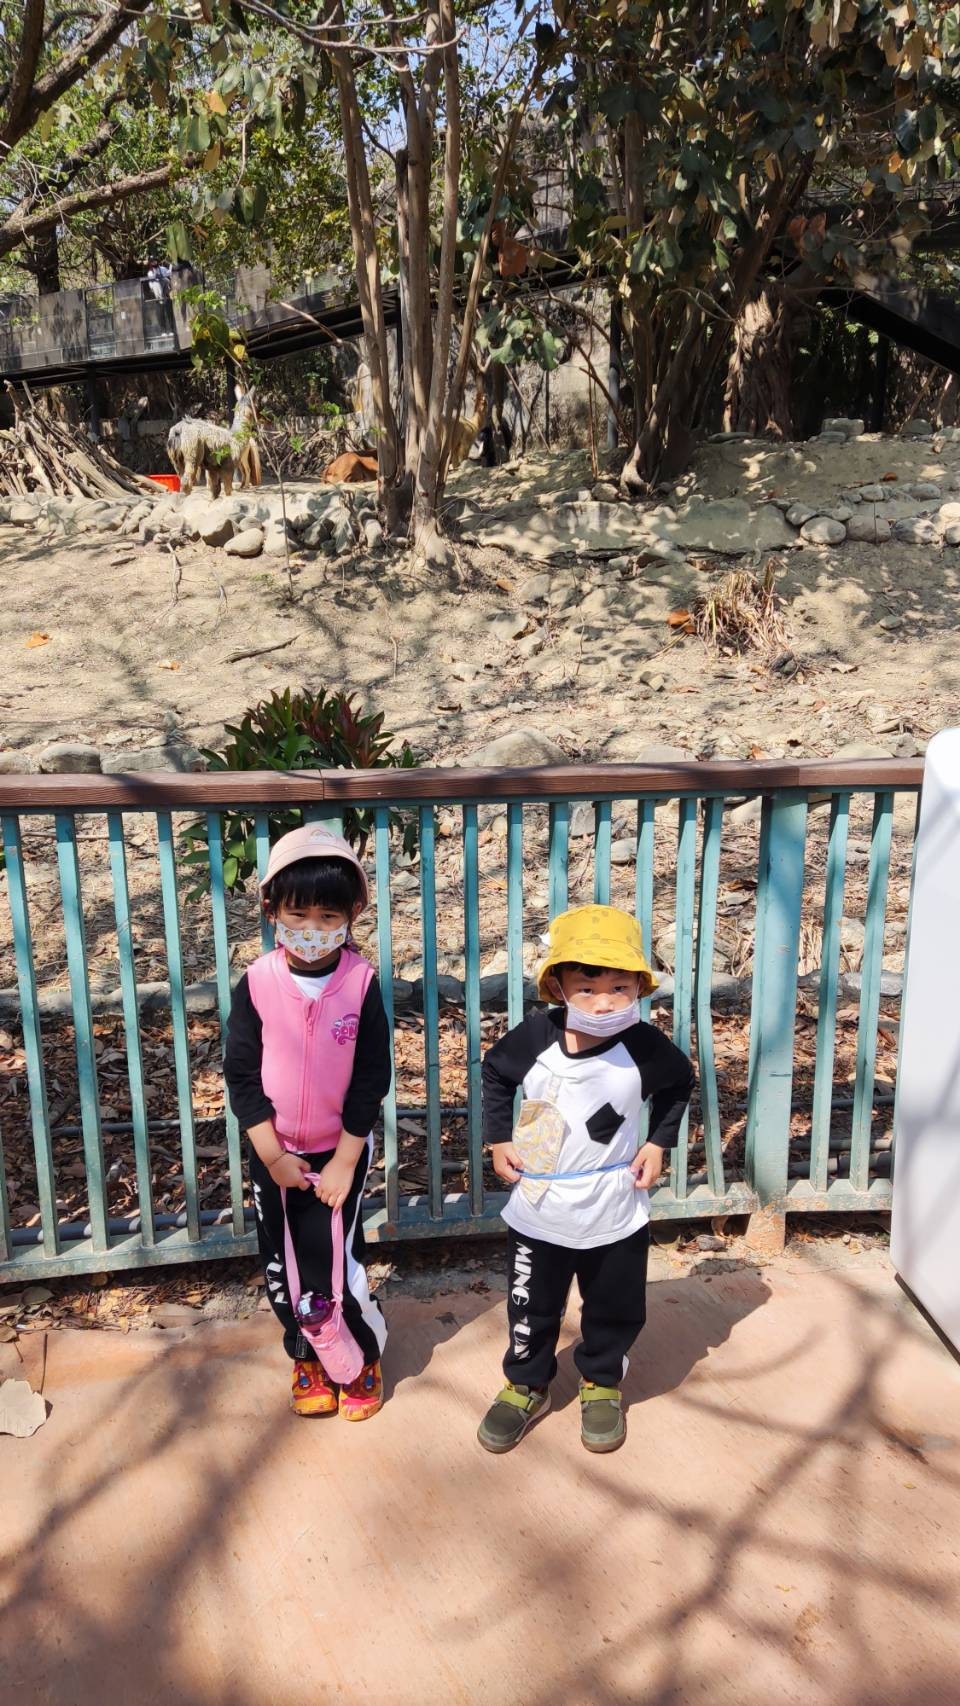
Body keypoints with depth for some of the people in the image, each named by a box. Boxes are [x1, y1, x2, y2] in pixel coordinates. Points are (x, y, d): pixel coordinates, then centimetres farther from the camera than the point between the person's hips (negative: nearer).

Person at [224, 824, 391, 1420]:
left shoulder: (361, 983, -15)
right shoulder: (257, 982, -13)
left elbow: (371, 1080, -10)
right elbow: (242, 1074, -8)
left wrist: (344, 1161, -10)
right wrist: (272, 1156, -10)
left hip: (341, 1150, -2)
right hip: (274, 1152, 2)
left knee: (336, 1263, 0)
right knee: (283, 1264, 13)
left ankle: (364, 1359, 27)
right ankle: (307, 1357, 38)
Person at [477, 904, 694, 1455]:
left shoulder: (646, 1047, -17)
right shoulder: (535, 1035, -17)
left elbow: (680, 1084, 5)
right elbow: (495, 1074, 3)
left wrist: (658, 1144, -1)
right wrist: (499, 1140, -2)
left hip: (615, 1217, 0)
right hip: (538, 1213, 0)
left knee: (614, 1312, 19)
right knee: (531, 1311, 17)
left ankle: (603, 1384, 46)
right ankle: (527, 1386, 42)